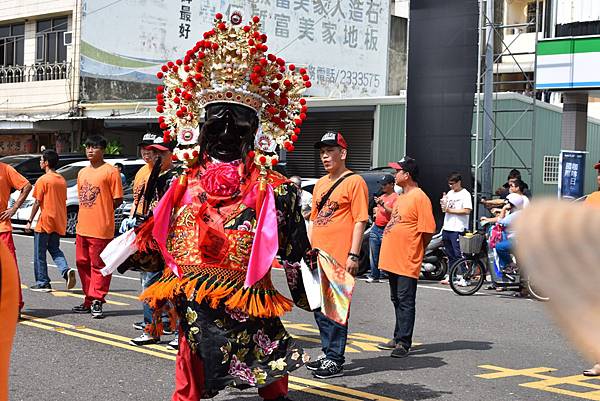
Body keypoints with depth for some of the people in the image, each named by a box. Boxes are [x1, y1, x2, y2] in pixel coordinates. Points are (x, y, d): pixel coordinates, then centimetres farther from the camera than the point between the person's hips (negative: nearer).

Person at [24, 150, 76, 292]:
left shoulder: (43, 180, -11)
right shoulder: (62, 180, 10)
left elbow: (37, 203, -11)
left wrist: (29, 221, -5)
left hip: (45, 222, -7)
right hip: (59, 223, 7)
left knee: (40, 253, 5)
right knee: (55, 249, 17)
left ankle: (42, 283, 8)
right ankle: (66, 270, -8)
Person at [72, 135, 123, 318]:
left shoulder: (110, 171, -6)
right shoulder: (82, 172, 16)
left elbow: (117, 199, -6)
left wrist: (101, 212, -2)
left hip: (101, 228, -7)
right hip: (82, 227, 7)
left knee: (99, 265, -3)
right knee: (83, 264, 12)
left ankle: (97, 301, 3)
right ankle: (89, 300, 21)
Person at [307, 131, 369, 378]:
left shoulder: (354, 182, -6)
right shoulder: (320, 184, 17)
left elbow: (360, 221, -11)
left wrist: (354, 255, -16)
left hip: (339, 258, -8)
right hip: (318, 257, 8)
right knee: (320, 309, 13)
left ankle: (335, 361, 3)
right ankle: (328, 354, 25)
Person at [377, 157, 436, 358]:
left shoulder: (419, 197, -13)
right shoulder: (401, 197, 16)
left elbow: (427, 230, -15)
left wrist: (415, 251, -6)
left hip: (407, 261, -9)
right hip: (392, 259, 10)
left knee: (405, 302, -6)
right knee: (397, 301, 16)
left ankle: (403, 343, -3)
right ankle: (398, 338, 25)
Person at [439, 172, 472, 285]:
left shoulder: (465, 194, -6)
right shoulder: (450, 193, 17)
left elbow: (467, 211, -17)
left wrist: (450, 210, -15)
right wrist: (443, 205, 2)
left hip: (457, 229, -7)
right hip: (447, 228, 8)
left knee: (458, 254, -9)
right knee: (450, 255, 12)